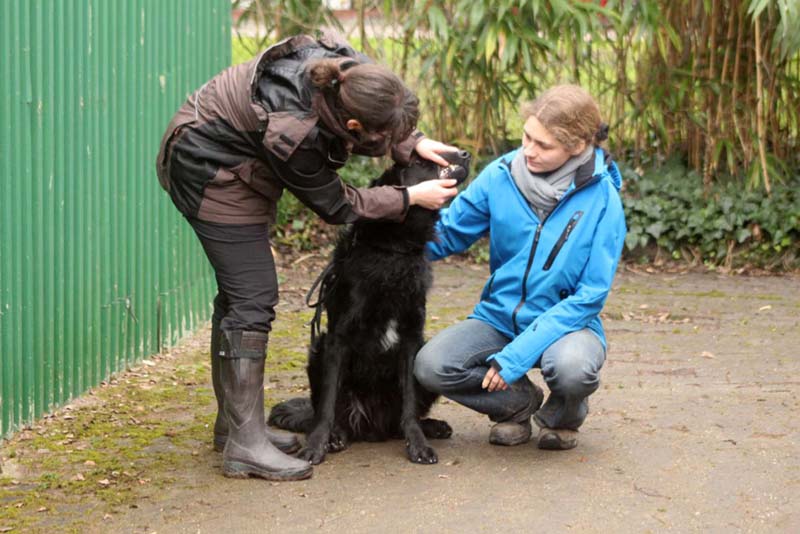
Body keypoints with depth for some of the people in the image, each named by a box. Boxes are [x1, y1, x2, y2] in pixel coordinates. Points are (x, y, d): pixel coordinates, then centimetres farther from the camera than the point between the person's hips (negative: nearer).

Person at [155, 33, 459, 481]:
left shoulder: (352, 71, -20)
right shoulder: (293, 132, -38)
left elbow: (378, 130, 6)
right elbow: (336, 206, -20)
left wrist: (414, 142, -9)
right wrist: (411, 198, -16)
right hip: (210, 172, -9)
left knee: (239, 292, 14)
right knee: (253, 296, -12)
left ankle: (234, 422, 25)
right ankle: (245, 445, -9)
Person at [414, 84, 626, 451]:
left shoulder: (601, 199, -15)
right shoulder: (501, 176, -7)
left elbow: (590, 295, -15)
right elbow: (448, 233, 2)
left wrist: (517, 354, -22)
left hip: (565, 321, -3)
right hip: (500, 316, 3)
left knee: (572, 368, -37)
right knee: (430, 366, -23)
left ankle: (564, 415, 3)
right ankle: (518, 401, 8)